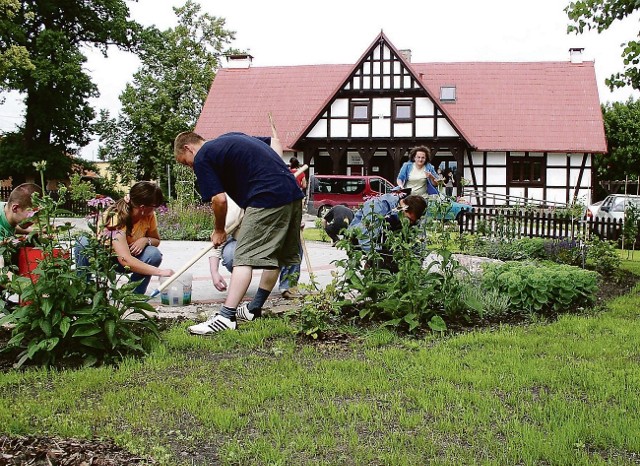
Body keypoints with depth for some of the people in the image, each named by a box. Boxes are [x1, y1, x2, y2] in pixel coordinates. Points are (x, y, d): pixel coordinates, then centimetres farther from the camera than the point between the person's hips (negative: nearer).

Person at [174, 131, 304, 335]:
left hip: (267, 197, -9)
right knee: (276, 255, 16)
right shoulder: (232, 137, 26)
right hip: (293, 191, 9)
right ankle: (255, 308, 28)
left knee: (245, 256, -9)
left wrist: (219, 230, 11)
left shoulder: (202, 157, 1)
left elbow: (219, 199, -5)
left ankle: (227, 316, -13)